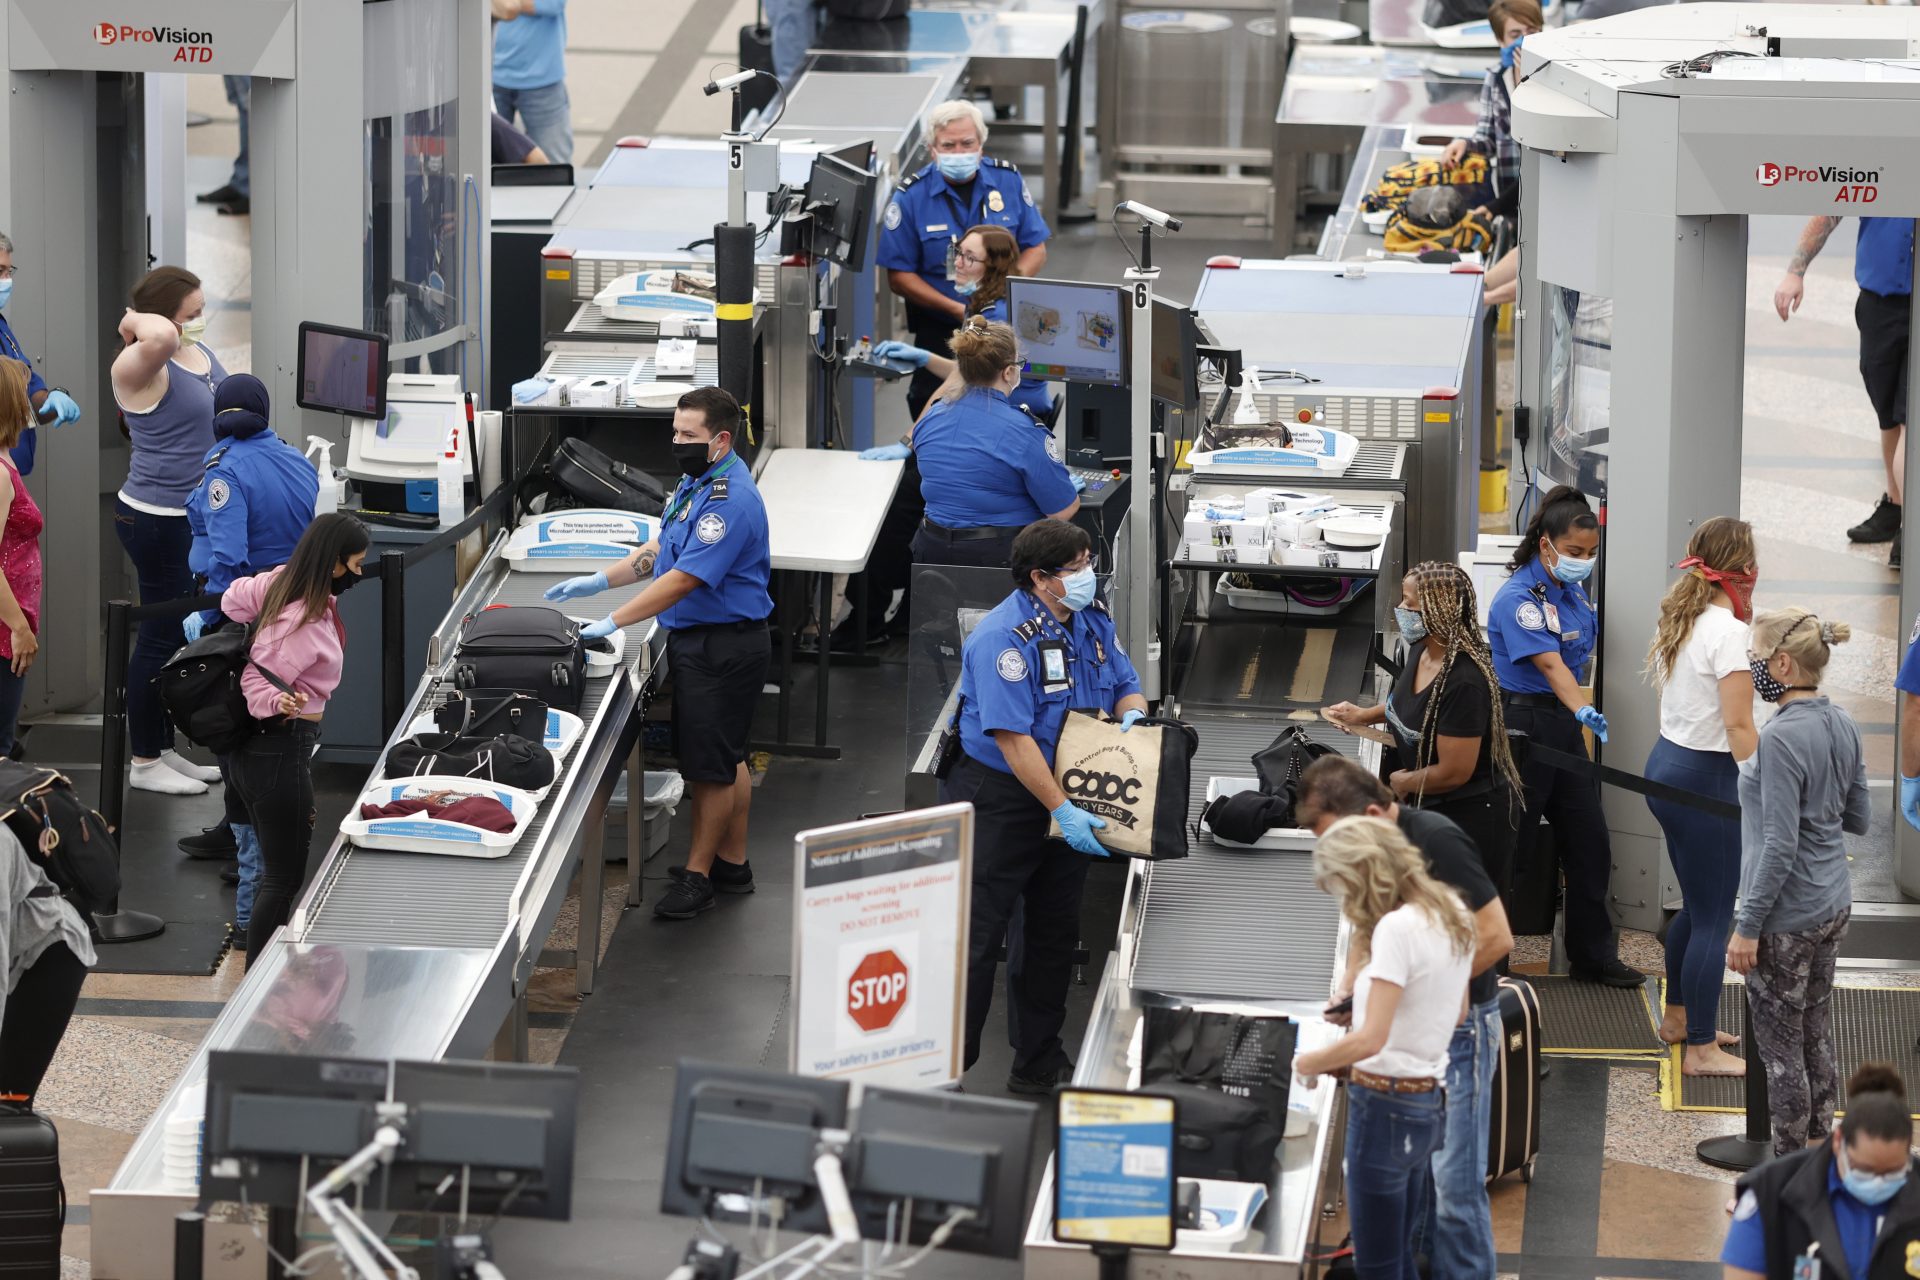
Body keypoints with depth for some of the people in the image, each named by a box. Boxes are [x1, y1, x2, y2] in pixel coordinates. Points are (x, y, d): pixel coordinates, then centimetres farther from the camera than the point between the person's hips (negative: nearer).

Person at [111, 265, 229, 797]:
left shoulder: (201, 352, 8)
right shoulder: (140, 368, -20)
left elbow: (225, 413, 22)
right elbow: (160, 337, -45)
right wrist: (134, 321, -23)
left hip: (198, 516, 9)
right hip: (158, 520, -9)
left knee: (181, 636, 17)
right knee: (162, 637, -1)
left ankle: (165, 749, 28)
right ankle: (145, 763, 9)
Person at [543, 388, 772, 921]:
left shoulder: (730, 499, -25)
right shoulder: (696, 481, 9)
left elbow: (685, 578, -28)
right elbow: (662, 549, 20)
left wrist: (613, 623, -29)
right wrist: (599, 581, 10)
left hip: (722, 647, -10)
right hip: (695, 640, 11)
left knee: (711, 766, -1)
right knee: (727, 759, 19)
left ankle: (698, 876, 8)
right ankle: (733, 864, 29)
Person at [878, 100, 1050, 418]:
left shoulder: (1008, 181, 3)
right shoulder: (911, 197, -4)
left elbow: (1036, 250, 8)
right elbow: (899, 276, -4)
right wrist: (958, 309, -15)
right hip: (940, 330, -1)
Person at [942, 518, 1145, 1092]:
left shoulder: (1093, 620, 3)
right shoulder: (1005, 637, -23)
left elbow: (1125, 686, 15)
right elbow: (1013, 737, -27)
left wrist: (1131, 716, -11)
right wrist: (1062, 810, -29)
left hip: (1067, 795, 8)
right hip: (998, 797, -8)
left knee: (1054, 932, 16)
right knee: (977, 936, -6)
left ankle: (1039, 1064, 27)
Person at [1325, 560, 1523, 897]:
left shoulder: (1463, 682, -30)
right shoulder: (1423, 651, -3)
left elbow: (1454, 773, -25)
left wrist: (1403, 783, -8)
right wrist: (1364, 715, 15)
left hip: (1472, 817, -9)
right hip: (1432, 807, 9)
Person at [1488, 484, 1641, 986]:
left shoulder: (1572, 590, 7)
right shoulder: (1518, 598, -18)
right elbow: (1549, 664, -30)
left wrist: (1580, 713, 22)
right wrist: (1583, 710, -42)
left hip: (1562, 724, 8)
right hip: (1521, 725, -8)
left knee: (1590, 843, 9)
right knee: (1510, 849, -2)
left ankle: (1593, 956, 18)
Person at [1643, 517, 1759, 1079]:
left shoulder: (1680, 622, 8)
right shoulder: (1726, 632, -18)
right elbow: (1739, 726, -20)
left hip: (1667, 765, 9)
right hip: (1704, 779, -9)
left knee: (1697, 905, 23)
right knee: (1714, 917, -1)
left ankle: (1678, 1018, 37)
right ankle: (1701, 1049, 4)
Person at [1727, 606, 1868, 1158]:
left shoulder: (1780, 740, -22)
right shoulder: (1844, 728, 3)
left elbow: (1779, 847, -22)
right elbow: (1858, 819, 12)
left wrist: (1748, 926, -17)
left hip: (1786, 916, -8)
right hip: (1833, 906, 8)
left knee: (1781, 1049, 3)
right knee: (1816, 1035, 19)